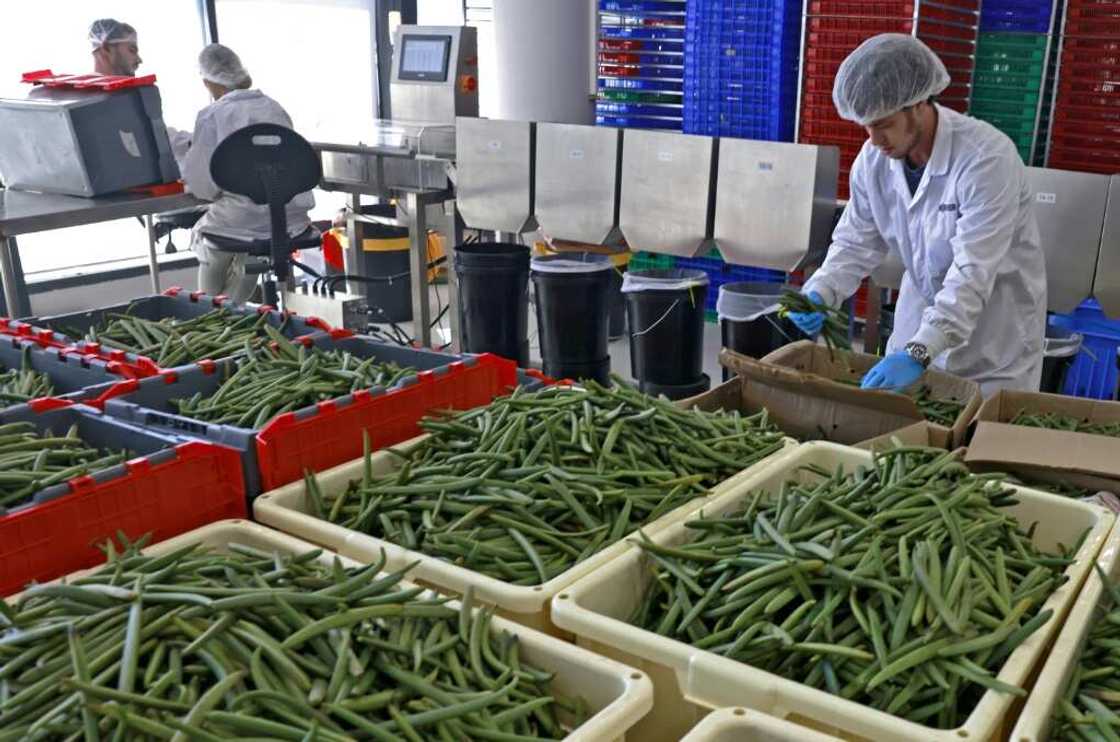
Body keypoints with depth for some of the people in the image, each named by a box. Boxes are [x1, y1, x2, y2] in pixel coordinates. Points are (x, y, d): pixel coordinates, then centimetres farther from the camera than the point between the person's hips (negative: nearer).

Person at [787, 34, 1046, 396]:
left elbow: (973, 272, -33)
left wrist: (918, 353, -43)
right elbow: (857, 242, 0)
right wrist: (818, 293, -20)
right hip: (921, 314, 5)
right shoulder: (874, 159, -9)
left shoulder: (986, 157, -27)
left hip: (996, 329, -5)